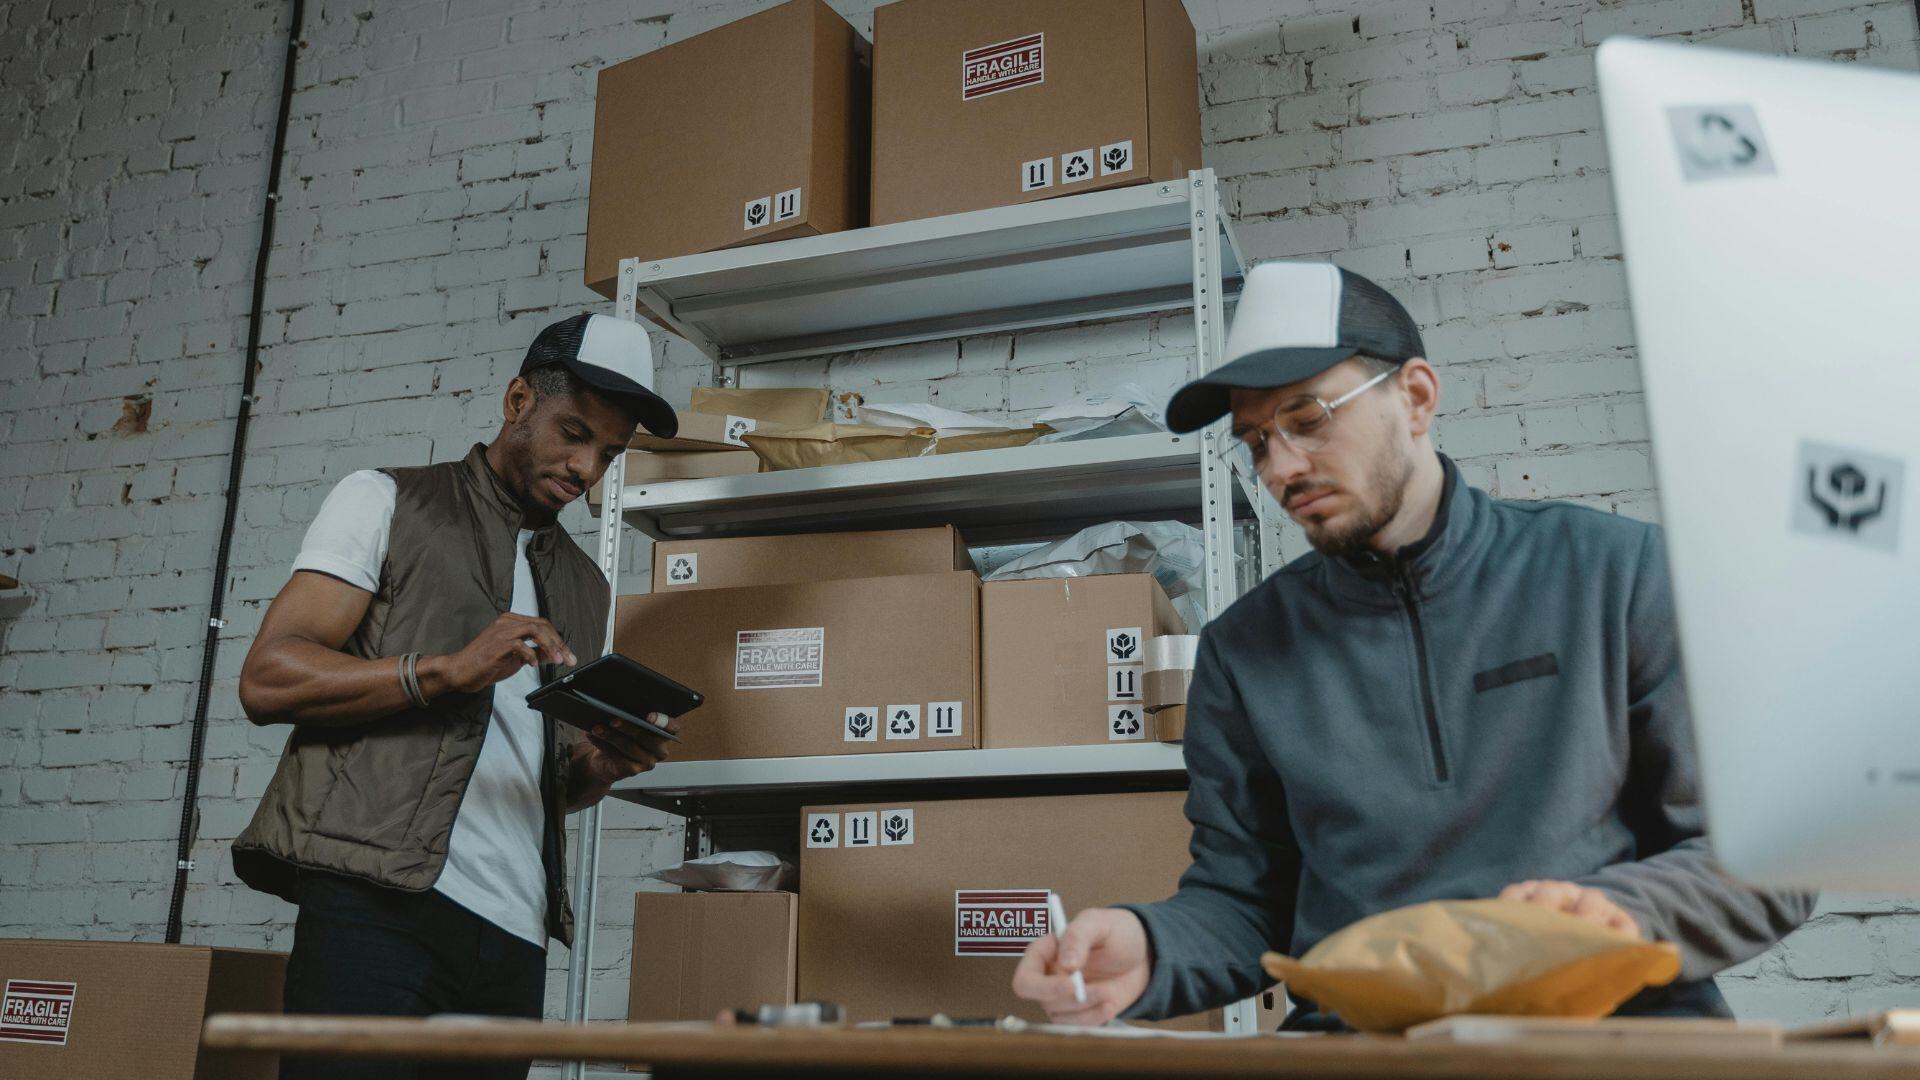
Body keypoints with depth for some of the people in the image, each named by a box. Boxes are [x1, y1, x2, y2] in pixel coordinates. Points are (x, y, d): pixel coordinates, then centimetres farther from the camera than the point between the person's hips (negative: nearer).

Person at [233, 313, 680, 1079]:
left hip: (514, 934, 5)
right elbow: (266, 679, -5)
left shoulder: (585, 586, 21)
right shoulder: (385, 501, 6)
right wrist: (445, 670, -18)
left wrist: (598, 767, 0)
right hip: (380, 903, -5)